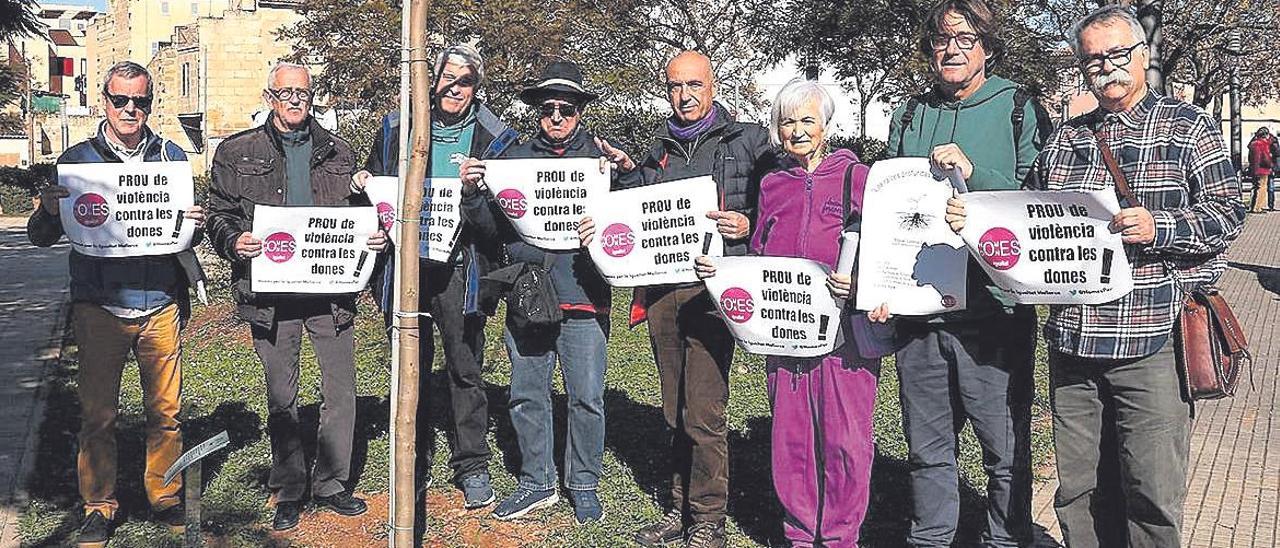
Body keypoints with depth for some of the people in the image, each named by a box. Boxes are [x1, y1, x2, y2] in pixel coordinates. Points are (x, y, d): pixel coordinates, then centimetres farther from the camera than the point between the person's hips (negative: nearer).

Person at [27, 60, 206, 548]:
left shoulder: (172, 157, 8)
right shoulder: (77, 159, 4)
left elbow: (188, 228, 15)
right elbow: (40, 237, 4)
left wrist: (195, 224, -9)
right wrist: (49, 211, -19)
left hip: (160, 305, 1)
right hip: (99, 307, -1)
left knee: (165, 410, 6)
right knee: (97, 414, 4)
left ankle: (165, 497, 21)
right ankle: (98, 507, 18)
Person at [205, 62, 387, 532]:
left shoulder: (337, 153, 13)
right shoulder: (236, 153, 8)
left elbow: (358, 212, 18)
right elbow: (218, 214, 6)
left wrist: (375, 237, -1)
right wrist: (234, 242, -14)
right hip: (271, 290, -1)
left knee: (341, 390, 3)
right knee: (281, 398, 8)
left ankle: (330, 483, 21)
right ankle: (289, 492, 22)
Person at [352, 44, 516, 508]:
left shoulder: (493, 138, 2)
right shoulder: (397, 129, 11)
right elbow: (374, 183, 22)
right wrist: (363, 185, -1)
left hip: (459, 267, -3)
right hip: (404, 264, 3)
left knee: (465, 369, 2)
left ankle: (472, 468, 15)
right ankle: (414, 466, 24)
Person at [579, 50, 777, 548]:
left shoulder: (747, 141, 5)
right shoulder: (657, 151, 18)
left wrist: (748, 226, -16)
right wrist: (601, 228, 4)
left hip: (710, 290, -5)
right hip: (661, 290, 5)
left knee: (704, 413, -7)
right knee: (675, 410, 13)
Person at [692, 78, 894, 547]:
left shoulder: (856, 176, 1)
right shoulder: (772, 185, 14)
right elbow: (757, 258, 22)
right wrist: (717, 267, 6)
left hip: (844, 328, -4)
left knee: (845, 440, -2)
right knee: (790, 438, 9)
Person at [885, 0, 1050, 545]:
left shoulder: (1020, 108, 1)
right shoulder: (908, 117, 12)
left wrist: (973, 173, -19)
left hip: (995, 309, -3)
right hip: (918, 309, 4)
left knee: (1006, 449, 7)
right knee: (927, 448, 15)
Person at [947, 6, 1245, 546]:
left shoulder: (1189, 128, 4)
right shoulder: (1064, 139, 16)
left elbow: (1226, 216, -2)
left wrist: (1158, 228, -19)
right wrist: (974, 217, 1)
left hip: (1152, 343, -4)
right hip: (1072, 342, 4)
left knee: (1152, 494, 1)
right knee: (1078, 492, 11)